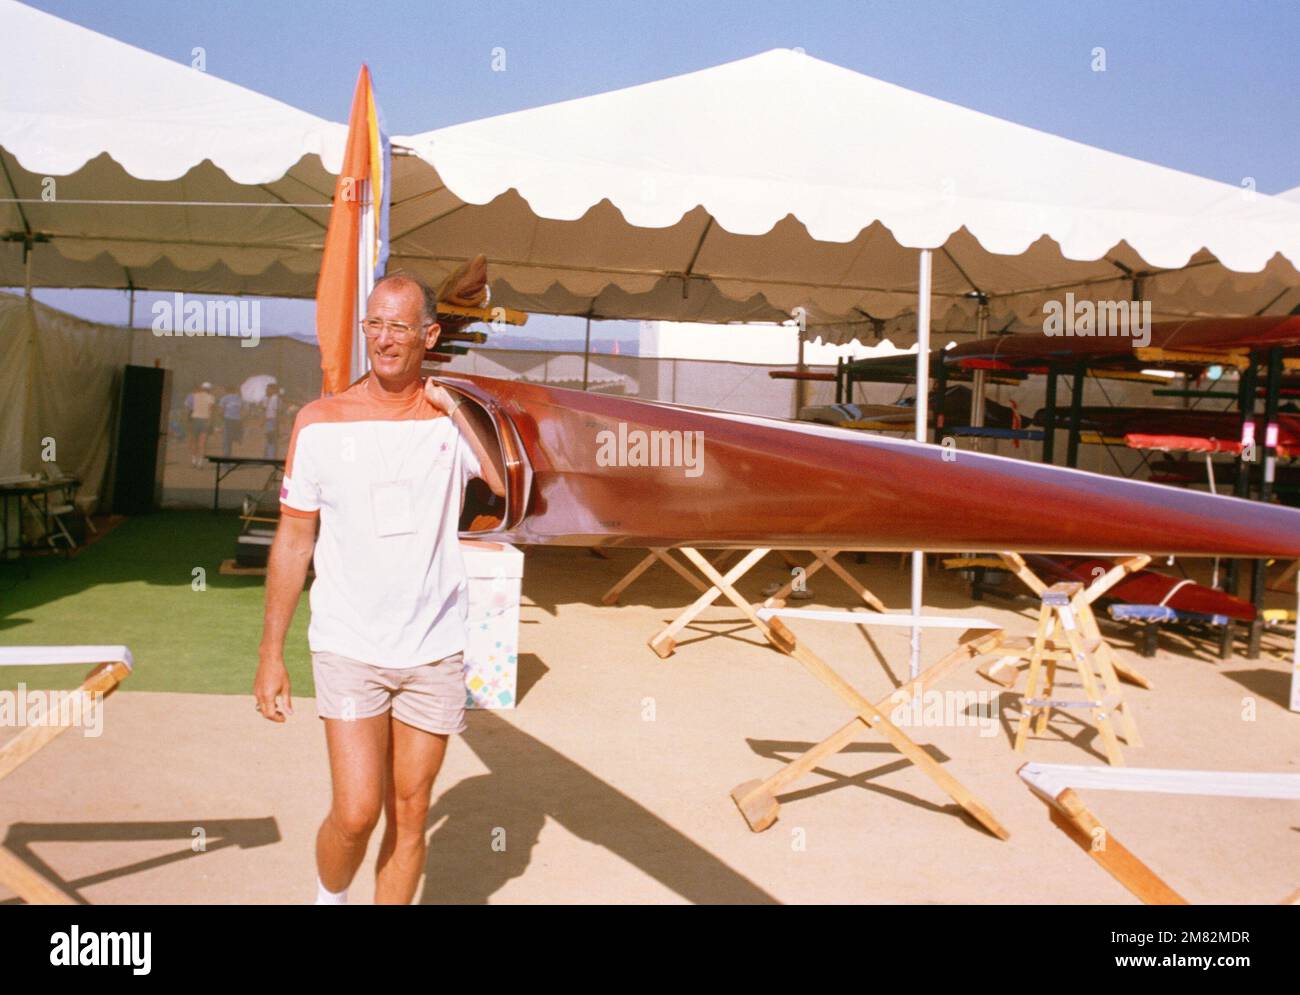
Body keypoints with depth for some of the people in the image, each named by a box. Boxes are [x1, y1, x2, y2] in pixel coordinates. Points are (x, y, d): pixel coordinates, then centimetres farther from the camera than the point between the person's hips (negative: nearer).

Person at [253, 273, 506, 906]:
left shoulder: (453, 419, 1)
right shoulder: (321, 422, 0)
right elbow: (293, 542, 4)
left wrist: (458, 412, -18)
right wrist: (270, 653, 3)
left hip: (434, 651, 1)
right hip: (349, 648, -1)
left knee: (410, 815, 10)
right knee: (356, 813, -6)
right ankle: (328, 897, 26)